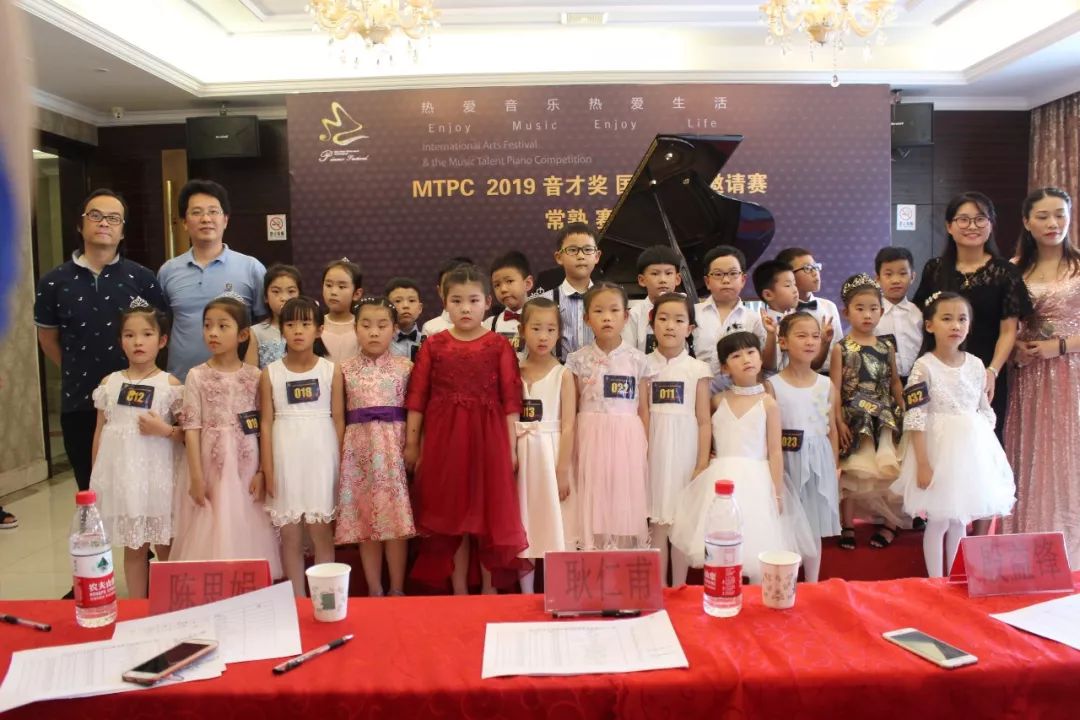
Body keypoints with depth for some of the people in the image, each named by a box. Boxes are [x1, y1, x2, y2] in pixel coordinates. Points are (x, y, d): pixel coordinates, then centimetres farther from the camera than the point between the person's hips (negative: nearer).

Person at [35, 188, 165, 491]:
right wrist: (78, 373, 10)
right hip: (78, 403, 1)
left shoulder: (142, 278, -2)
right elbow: (47, 338, 13)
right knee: (90, 489, 14)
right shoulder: (54, 282, 2)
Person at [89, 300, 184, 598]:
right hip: (121, 472, 3)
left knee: (165, 547, 6)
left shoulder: (169, 384, -3)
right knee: (133, 547, 12)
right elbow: (100, 432, 11)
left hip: (156, 472, -3)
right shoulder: (109, 382, 5)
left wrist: (164, 430, -19)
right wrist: (95, 477, 10)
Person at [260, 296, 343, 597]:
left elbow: (338, 420, 2)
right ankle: (298, 599, 18)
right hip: (286, 458, 1)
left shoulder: (331, 370, 1)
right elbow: (266, 423, 1)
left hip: (321, 456, -1)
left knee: (321, 531, 4)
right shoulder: (270, 373, 2)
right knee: (290, 534, 7)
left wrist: (341, 464, -1)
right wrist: (268, 469, -4)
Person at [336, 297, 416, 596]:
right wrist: (339, 452, 2)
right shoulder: (346, 369, 6)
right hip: (359, 446, 2)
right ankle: (374, 591, 18)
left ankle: (397, 590, 14)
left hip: (394, 446, -1)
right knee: (364, 522, 6)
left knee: (397, 522, -1)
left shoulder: (405, 367, 2)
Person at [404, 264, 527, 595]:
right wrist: (411, 443, 2)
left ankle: (490, 591, 21)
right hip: (444, 439, 1)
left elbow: (510, 398, -2)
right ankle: (459, 592, 22)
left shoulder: (499, 345, 0)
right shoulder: (433, 344, 3)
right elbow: (417, 396, 4)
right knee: (451, 516, 8)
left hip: (488, 438, -1)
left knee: (490, 515, 5)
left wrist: (511, 446, -5)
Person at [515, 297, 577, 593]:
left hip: (551, 454, -3)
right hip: (521, 457, 3)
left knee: (554, 526, 2)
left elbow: (568, 427, -8)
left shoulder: (563, 374, -5)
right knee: (523, 529, 10)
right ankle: (526, 597, 22)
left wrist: (563, 471, -11)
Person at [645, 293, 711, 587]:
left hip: (685, 453, 0)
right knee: (657, 526, 6)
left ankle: (678, 590, 21)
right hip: (654, 452, 1)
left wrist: (702, 465, -6)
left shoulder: (697, 369, 0)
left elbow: (704, 421, -1)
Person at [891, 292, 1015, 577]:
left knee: (960, 521, 15)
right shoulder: (924, 367, -12)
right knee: (938, 522, 3)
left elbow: (986, 412, 10)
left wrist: (988, 455, 7)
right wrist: (923, 464, -18)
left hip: (972, 450, 5)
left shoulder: (976, 365, 4)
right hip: (939, 449, -5)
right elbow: (916, 419, -16)